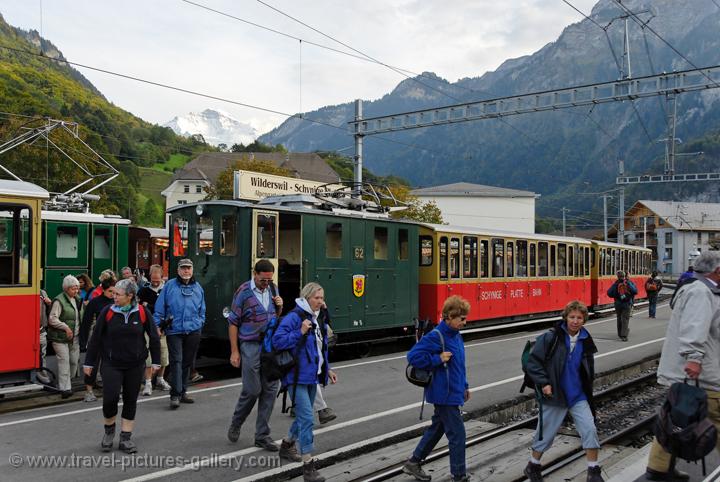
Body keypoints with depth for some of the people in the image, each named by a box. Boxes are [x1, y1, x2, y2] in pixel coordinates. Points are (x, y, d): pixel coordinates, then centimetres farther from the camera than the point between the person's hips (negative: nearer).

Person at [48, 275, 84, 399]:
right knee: (64, 360, -10)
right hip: (60, 337, -7)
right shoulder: (59, 300, -10)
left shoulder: (78, 300, 13)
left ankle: (68, 381, 28)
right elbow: (52, 319, -15)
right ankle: (64, 388, -9)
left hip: (75, 337, 7)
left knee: (74, 361, 9)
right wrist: (66, 327, -18)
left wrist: (81, 330, 9)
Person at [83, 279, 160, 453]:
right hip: (111, 364, -1)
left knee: (131, 400, 7)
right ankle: (109, 431, 20)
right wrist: (89, 362, 2)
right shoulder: (107, 312, -6)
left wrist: (156, 361, 3)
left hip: (135, 365, 1)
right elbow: (96, 338, 0)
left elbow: (154, 337, 3)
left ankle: (125, 439, 21)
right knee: (110, 398, -10)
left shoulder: (142, 313, -5)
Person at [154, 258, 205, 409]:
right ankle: (175, 395, -10)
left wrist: (200, 322, 10)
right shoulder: (169, 286, 0)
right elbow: (160, 308, 0)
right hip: (174, 330, -4)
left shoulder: (198, 287, 11)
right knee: (176, 361, -11)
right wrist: (157, 325, -4)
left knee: (187, 362, 12)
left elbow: (202, 310, 20)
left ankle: (182, 392, 23)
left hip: (193, 331, 4)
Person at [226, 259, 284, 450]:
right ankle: (235, 424, 27)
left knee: (270, 390, 4)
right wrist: (234, 351, -9)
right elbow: (233, 323, -6)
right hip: (251, 347, -5)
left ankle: (262, 436, 14)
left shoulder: (272, 290, 9)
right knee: (252, 390, -1)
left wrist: (280, 306, -1)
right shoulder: (243, 292, -9)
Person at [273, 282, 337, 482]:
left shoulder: (317, 319, 12)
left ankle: (287, 446, 43)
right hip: (297, 376, -9)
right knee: (307, 418, -13)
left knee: (304, 416, 20)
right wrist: (300, 332, -27)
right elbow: (277, 341, -21)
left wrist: (327, 369, 18)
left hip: (311, 375, 9)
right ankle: (308, 465, -8)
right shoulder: (294, 317, -15)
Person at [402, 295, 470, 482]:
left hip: (453, 392, 9)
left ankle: (413, 463, 33)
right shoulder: (436, 337, -19)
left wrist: (464, 386, 19)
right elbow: (413, 356, -23)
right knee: (457, 434, -2)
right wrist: (438, 359, -23)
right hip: (444, 395, -9)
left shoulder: (456, 335, 9)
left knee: (437, 428, 19)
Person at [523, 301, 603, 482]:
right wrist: (543, 383, -16)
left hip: (578, 396, 3)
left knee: (590, 430, -7)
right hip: (554, 395, -3)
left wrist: (588, 389, 16)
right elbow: (533, 362, -11)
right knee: (546, 433, 8)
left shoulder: (585, 342, 1)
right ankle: (533, 466, 30)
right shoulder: (550, 338, -13)